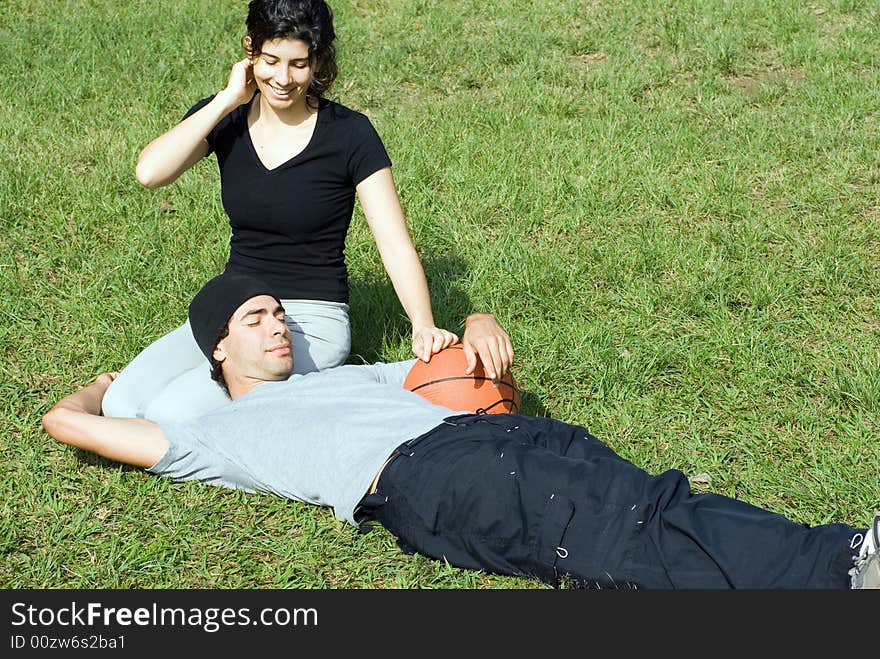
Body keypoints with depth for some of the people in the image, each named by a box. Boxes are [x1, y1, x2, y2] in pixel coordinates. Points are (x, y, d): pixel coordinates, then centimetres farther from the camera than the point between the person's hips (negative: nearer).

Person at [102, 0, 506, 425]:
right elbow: (150, 172, -18)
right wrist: (228, 100, -15)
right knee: (120, 405, -14)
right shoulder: (224, 119, 0)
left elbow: (396, 245, -15)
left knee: (174, 413, -23)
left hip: (313, 321, -5)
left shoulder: (349, 134, -10)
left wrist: (423, 327, -31)